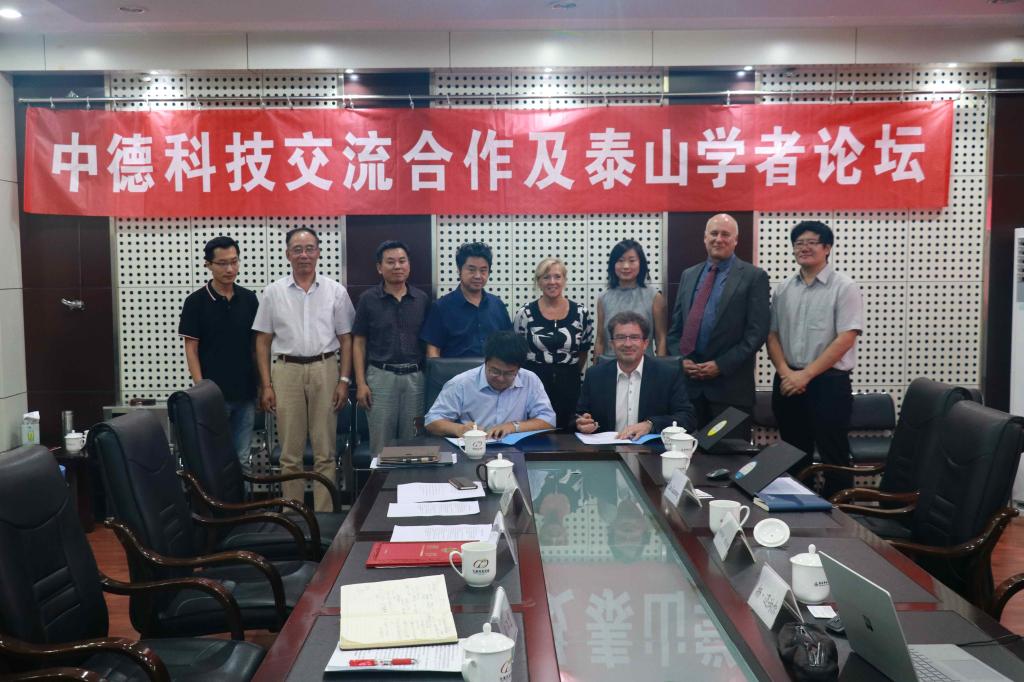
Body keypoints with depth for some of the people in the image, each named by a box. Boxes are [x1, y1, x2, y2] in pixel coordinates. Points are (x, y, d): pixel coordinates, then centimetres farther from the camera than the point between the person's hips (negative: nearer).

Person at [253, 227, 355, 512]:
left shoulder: (335, 291, 4)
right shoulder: (273, 292, 5)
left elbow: (345, 339, 6)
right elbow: (263, 341, 7)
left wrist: (344, 381, -2)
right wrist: (266, 385, 0)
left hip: (325, 370, 0)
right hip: (287, 371, 0)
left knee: (325, 450, 4)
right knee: (290, 451, 6)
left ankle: (324, 514, 11)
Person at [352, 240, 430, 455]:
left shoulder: (422, 300, 7)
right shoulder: (368, 300, 2)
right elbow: (359, 343, 3)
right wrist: (360, 383, -4)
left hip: (415, 377, 2)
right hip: (381, 376, -2)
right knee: (381, 445, 2)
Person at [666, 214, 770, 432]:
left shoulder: (754, 277, -1)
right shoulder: (689, 275, 15)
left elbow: (757, 331, -8)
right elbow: (676, 325, 15)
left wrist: (722, 365, -13)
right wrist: (680, 360, -2)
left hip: (730, 384, -4)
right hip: (689, 381, 4)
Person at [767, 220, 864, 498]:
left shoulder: (844, 288, -6)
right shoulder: (783, 289, 9)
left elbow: (845, 339, -13)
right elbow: (772, 334, 9)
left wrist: (806, 374, -16)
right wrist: (785, 373, -8)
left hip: (828, 382, -5)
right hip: (788, 383, 5)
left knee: (833, 457, 1)